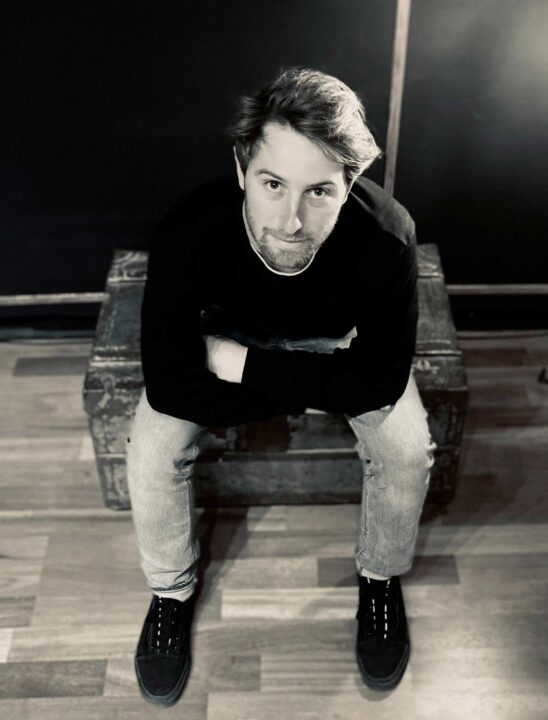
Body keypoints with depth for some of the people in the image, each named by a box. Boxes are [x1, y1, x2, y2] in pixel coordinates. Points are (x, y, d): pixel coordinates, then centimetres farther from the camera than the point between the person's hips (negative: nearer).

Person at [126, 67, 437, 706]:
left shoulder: (385, 235, -35)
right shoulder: (188, 234, -36)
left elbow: (380, 379, -27)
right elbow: (169, 385, -32)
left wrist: (244, 365, -31)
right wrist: (317, 386, -29)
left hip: (337, 340, 1)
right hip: (225, 335, 0)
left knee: (407, 449, -20)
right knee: (152, 453, -20)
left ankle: (380, 577, 13)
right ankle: (171, 591, 12)